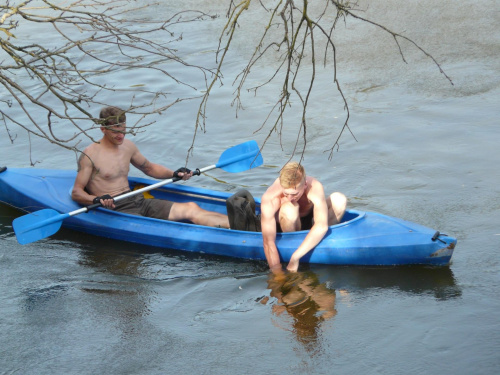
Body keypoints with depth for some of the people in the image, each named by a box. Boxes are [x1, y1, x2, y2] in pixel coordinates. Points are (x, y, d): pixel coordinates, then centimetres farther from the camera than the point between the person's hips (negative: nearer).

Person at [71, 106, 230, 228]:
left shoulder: (128, 146, 13)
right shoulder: (90, 155, -8)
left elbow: (149, 168, 30)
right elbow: (76, 192, -10)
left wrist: (173, 174, 12)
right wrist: (97, 199, -31)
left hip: (137, 201, 7)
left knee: (191, 208, -11)